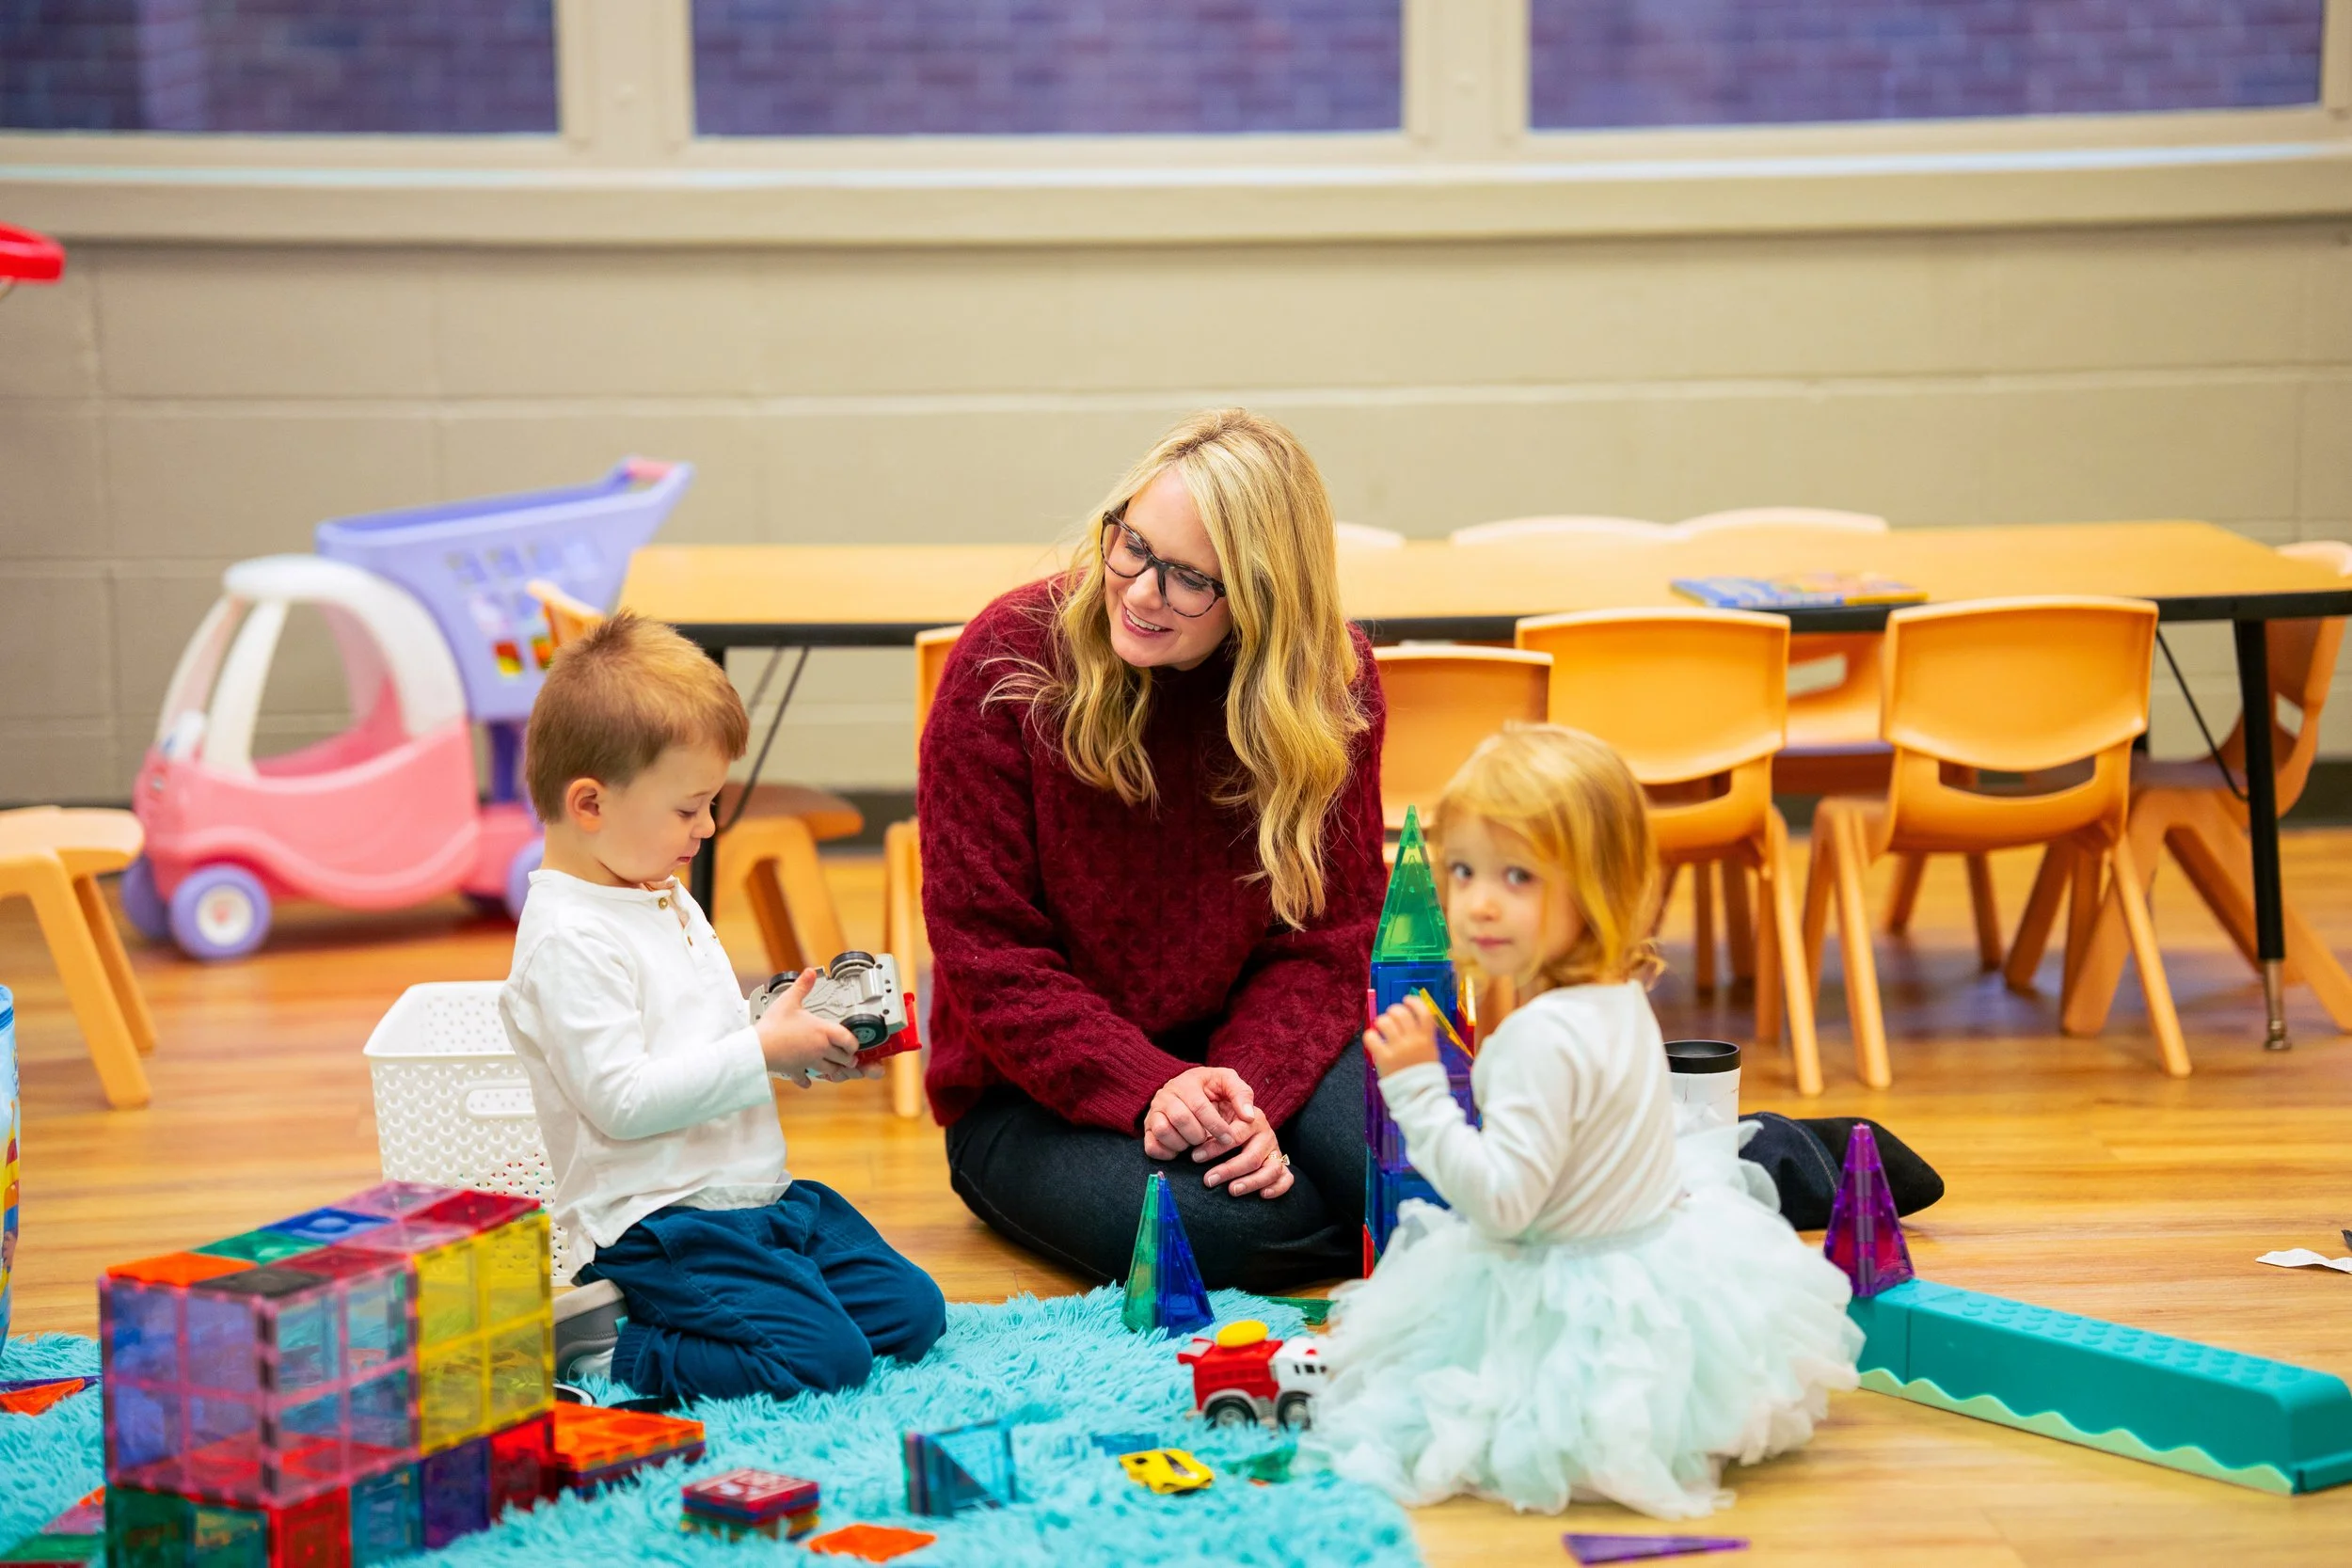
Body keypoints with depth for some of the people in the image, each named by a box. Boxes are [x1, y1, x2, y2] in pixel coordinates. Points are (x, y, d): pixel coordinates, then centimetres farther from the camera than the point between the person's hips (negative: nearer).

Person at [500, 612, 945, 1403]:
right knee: (824, 1359, -21)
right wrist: (764, 1051, -19)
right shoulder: (569, 939, -17)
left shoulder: (672, 905, 15)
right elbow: (622, 1100, -23)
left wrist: (799, 1044, 6)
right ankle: (592, 1341, -8)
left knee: (912, 1313, 5)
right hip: (660, 1225, -10)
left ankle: (654, 1309, 11)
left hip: (759, 1192, 10)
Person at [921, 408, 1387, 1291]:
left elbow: (1323, 940, -4)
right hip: (1040, 1089, -2)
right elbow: (985, 947, -13)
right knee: (1217, 1221, -32)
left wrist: (1250, 1093, -24)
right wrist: (1147, 1089, -26)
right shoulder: (1009, 662, -14)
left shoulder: (1332, 685, -7)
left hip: (1249, 1052, 2)